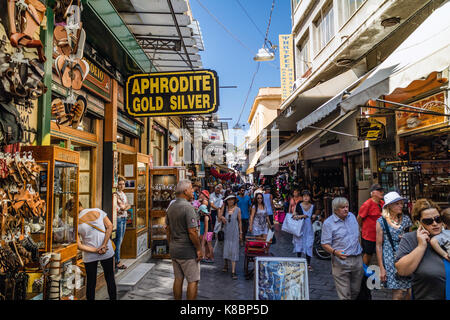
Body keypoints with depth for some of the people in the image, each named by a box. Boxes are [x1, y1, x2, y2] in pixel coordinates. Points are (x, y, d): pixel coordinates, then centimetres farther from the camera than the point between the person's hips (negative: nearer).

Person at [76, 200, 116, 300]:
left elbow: (79, 245, -12)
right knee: (110, 279, 16)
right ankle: (113, 298, 26)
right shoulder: (97, 211, -7)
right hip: (107, 252, 1)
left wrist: (95, 250, -9)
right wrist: (104, 245, -11)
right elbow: (110, 226, -11)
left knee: (91, 282, 15)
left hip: (89, 256, -1)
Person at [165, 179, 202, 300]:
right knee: (193, 281, 4)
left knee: (178, 279, 17)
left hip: (174, 250, 8)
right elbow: (192, 232, -22)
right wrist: (199, 249, -13)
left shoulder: (170, 207, 6)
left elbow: (168, 229, 13)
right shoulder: (188, 207, -19)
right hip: (188, 251, -8)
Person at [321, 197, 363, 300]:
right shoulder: (328, 223, -10)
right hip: (341, 262, -5)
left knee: (356, 291, 16)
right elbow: (325, 244, -11)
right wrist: (335, 252, -28)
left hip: (357, 260, 6)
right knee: (344, 295, -2)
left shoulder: (352, 216, 9)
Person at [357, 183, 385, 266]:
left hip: (379, 234, 6)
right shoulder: (367, 204, -19)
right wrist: (362, 228, 2)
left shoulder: (382, 203, 1)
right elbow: (359, 218, -11)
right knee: (367, 254, 7)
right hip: (368, 235, -6)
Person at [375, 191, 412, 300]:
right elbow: (379, 246, -3)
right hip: (391, 259, -3)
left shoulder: (406, 218, 6)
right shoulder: (381, 221, -4)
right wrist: (381, 268, -5)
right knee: (399, 293, -6)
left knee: (409, 292, 3)